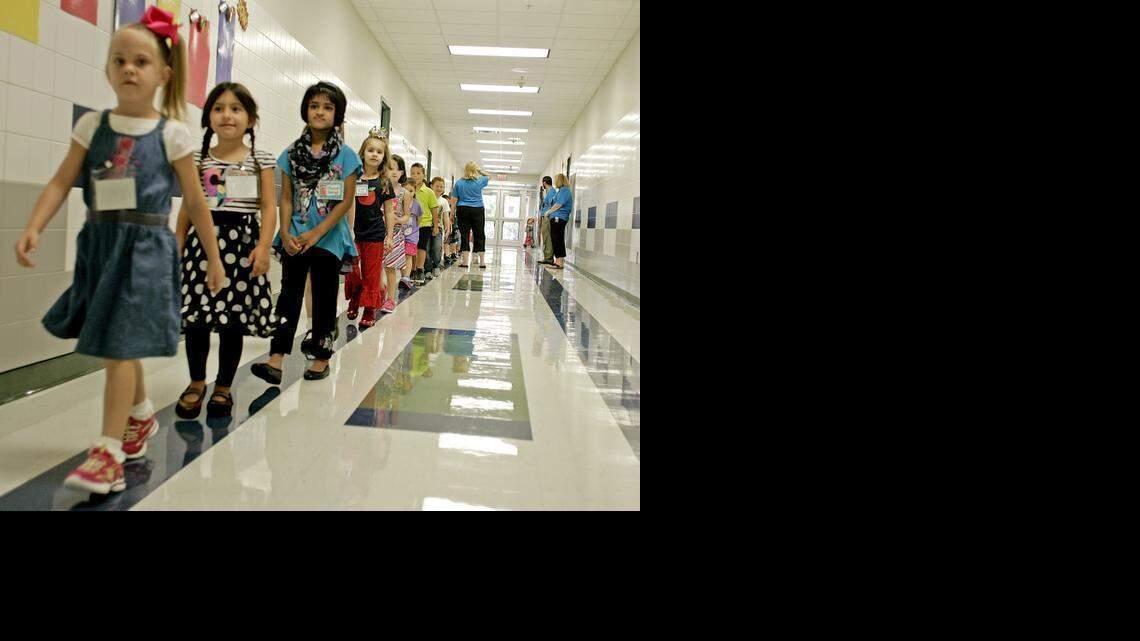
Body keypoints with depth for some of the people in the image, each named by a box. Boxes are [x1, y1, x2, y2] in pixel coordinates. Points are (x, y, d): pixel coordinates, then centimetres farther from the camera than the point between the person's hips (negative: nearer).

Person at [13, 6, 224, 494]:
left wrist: (213, 257, 4)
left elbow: (195, 201, 2)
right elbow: (61, 183, 1)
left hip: (146, 247, -5)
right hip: (100, 242, 5)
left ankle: (110, 451, -6)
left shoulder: (172, 134, -2)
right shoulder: (92, 126, 6)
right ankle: (141, 416, 39)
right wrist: (33, 228, -14)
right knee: (115, 341, 17)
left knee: (120, 344, -9)